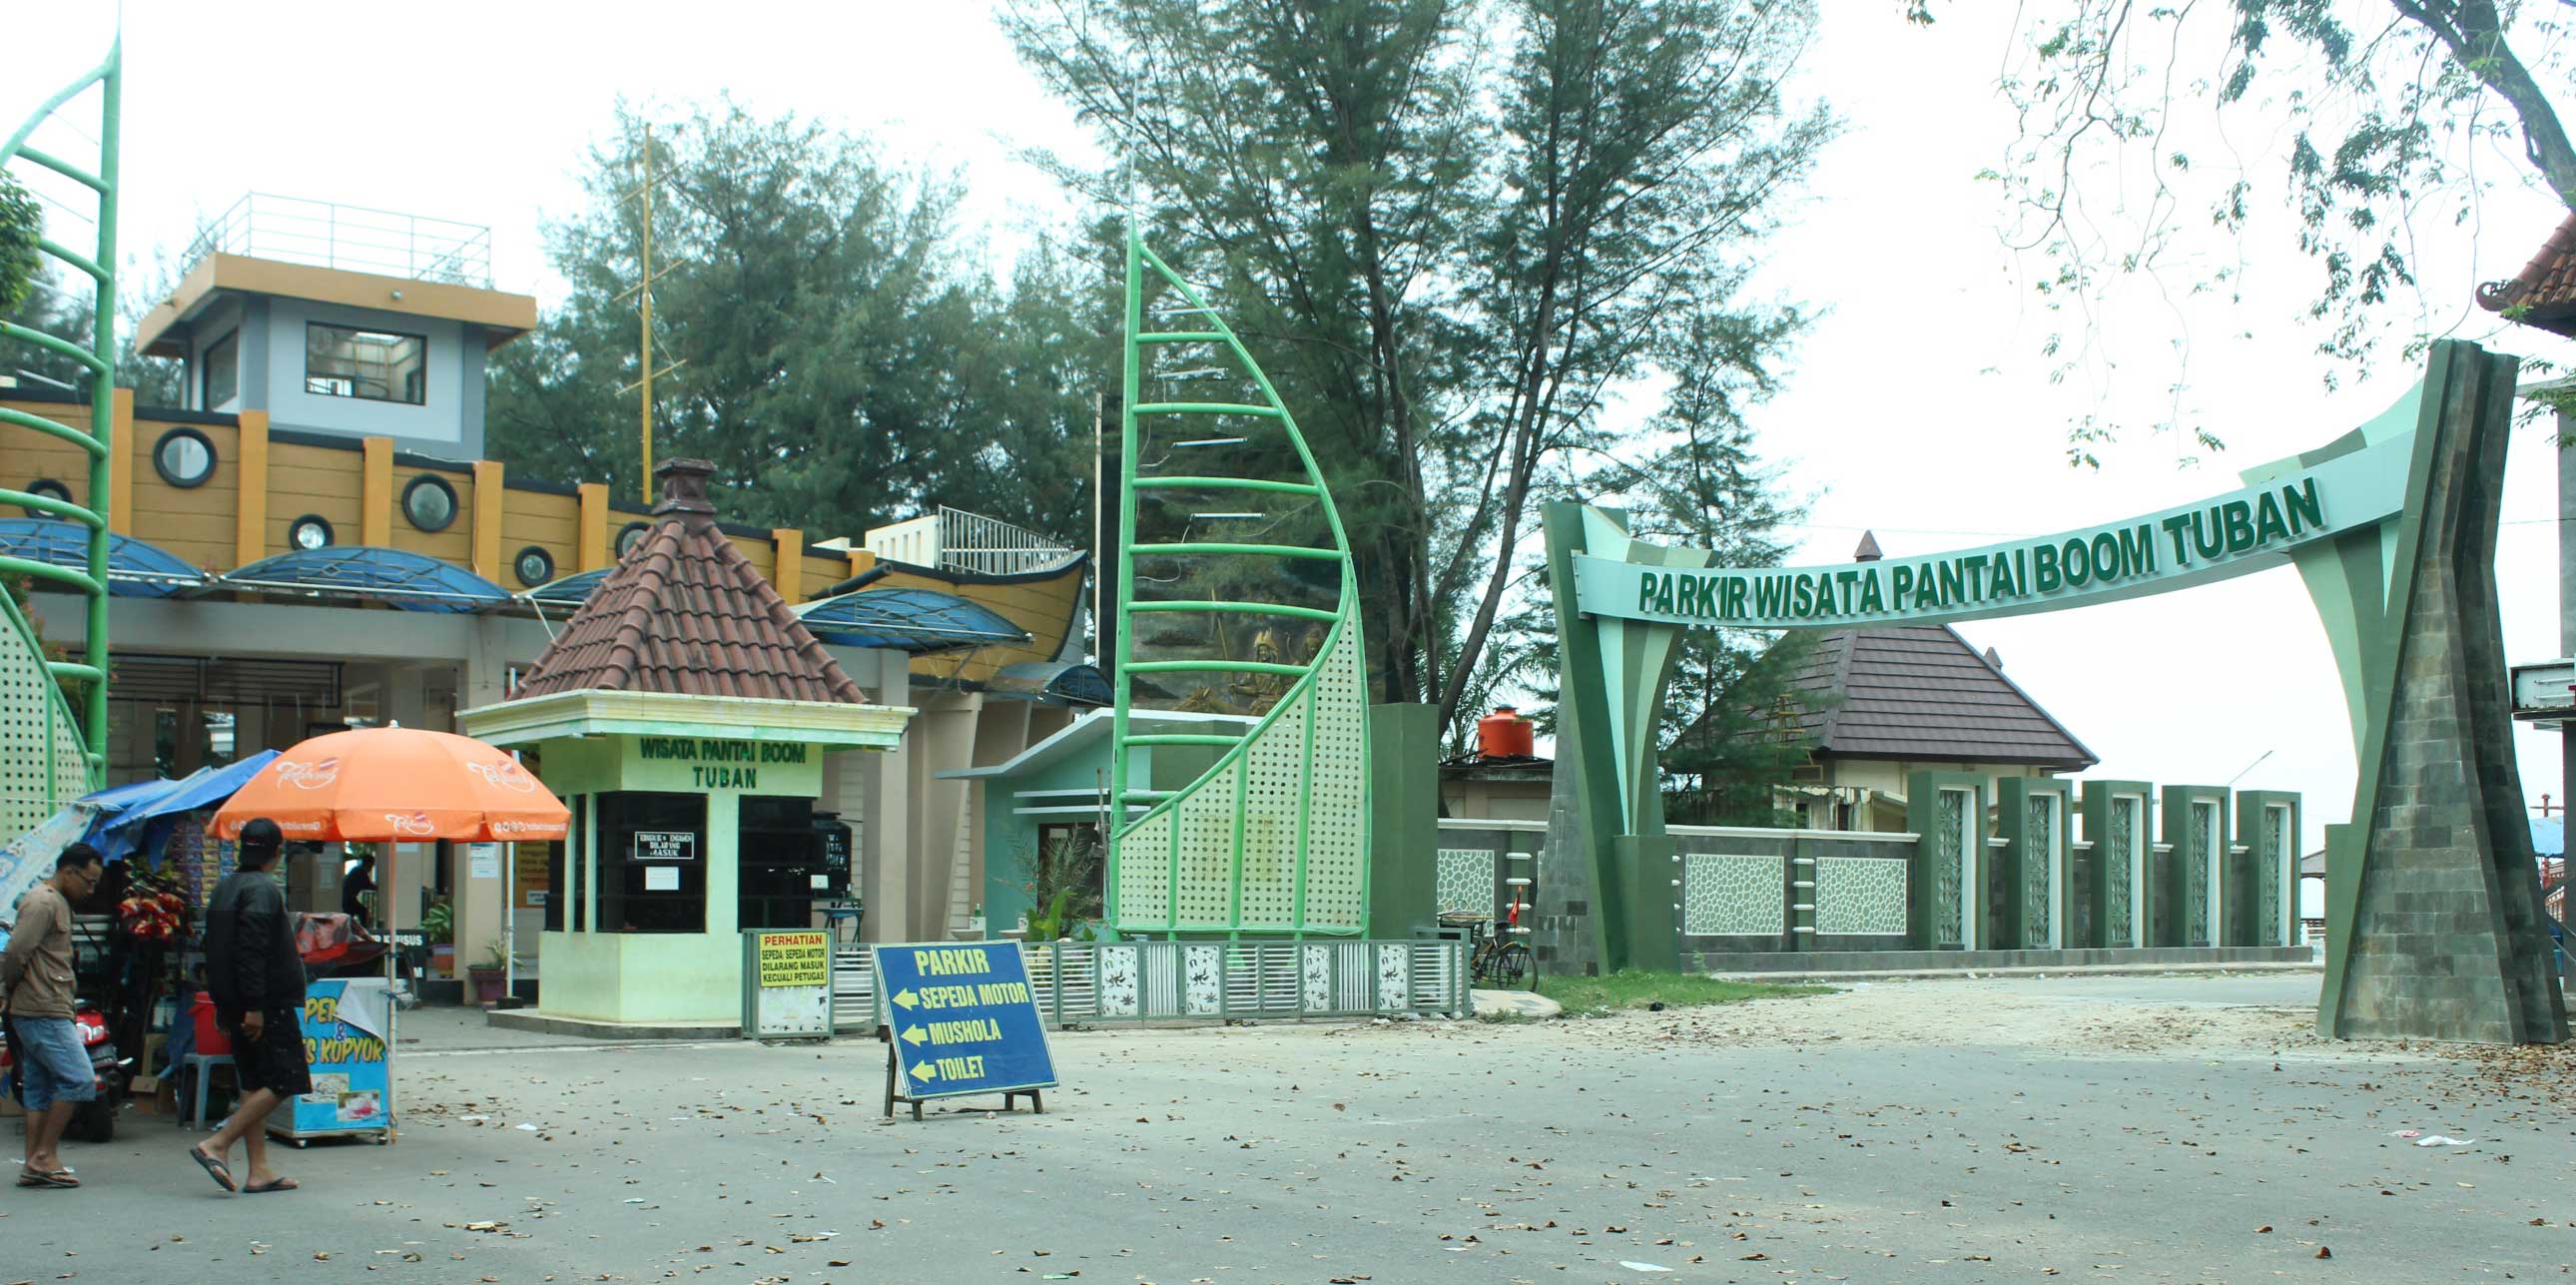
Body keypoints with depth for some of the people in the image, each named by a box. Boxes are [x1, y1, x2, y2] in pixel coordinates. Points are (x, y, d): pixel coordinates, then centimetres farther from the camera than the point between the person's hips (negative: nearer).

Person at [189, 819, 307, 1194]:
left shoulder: (224, 888, 14)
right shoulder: (263, 889, -14)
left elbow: (216, 951, 18)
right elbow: (252, 952, -22)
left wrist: (226, 1004, 21)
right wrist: (254, 1006, -22)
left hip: (234, 1004, 9)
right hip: (270, 1005, -9)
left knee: (254, 1084, 10)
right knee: (282, 1082, -5)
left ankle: (259, 1171, 9)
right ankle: (216, 1146, -12)